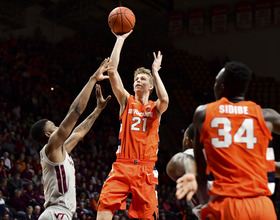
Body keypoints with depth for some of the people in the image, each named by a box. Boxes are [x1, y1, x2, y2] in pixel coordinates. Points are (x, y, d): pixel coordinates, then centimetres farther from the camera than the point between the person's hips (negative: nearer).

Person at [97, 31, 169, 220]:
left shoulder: (155, 108, 10)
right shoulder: (127, 101, 12)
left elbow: (164, 100, -16)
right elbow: (112, 71, 2)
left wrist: (155, 72, -4)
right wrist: (120, 39, 1)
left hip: (146, 169, 0)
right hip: (122, 165, 0)